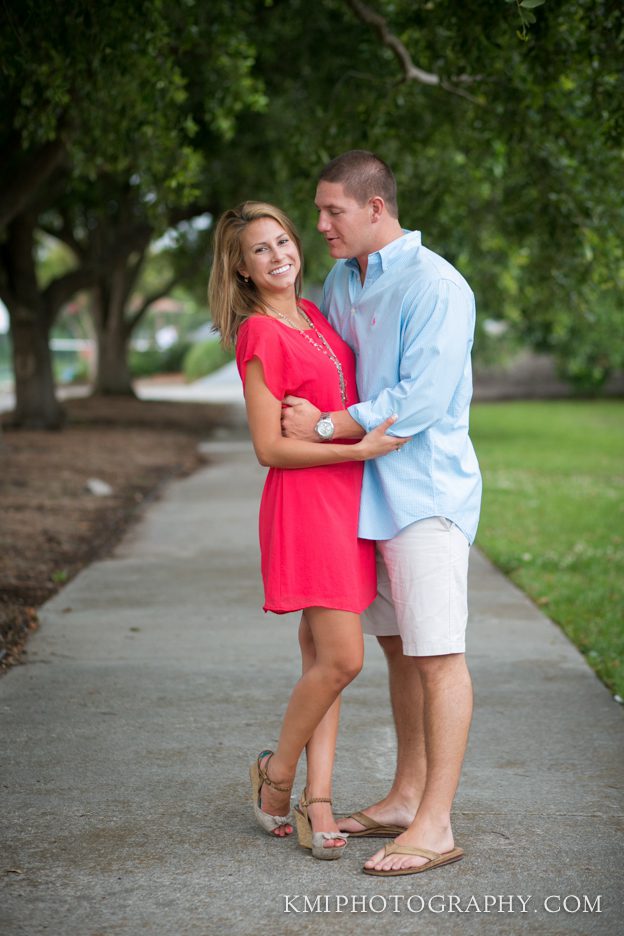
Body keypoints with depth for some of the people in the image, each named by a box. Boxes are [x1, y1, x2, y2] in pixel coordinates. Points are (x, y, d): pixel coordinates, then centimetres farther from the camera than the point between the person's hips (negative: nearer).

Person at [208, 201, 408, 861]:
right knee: (341, 659, -9)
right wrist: (359, 448, -20)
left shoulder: (311, 314, 12)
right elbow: (270, 447, -15)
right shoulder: (260, 335, -12)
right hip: (304, 503, -8)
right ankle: (277, 773, 13)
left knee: (323, 656, 7)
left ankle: (317, 801, 11)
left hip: (346, 499, 8)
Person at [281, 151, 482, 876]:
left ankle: (434, 826, -4)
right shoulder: (339, 283, 12)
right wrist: (295, 411, 10)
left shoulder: (436, 287, -14)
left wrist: (324, 427, -13)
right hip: (368, 488, 9)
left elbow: (418, 401, -21)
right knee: (398, 646, 14)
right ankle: (407, 797, 25)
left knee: (437, 653, -7)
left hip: (426, 490, -8)